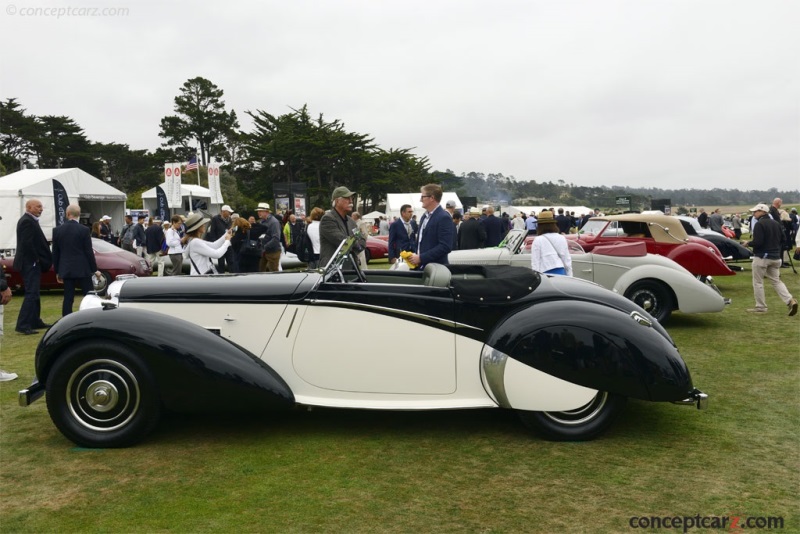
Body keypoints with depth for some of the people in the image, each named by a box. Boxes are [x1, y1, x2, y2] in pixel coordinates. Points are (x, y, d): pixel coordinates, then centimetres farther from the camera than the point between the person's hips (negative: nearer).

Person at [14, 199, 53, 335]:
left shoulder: (30, 220, 15)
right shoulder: (27, 221, -16)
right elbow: (27, 243, -23)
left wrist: (38, 260, 11)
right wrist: (36, 259, -14)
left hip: (32, 263, 11)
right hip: (30, 263, -11)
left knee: (34, 293, 16)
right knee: (31, 293, -10)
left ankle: (35, 321, 25)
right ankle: (23, 325, -10)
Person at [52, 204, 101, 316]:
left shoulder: (57, 230, 2)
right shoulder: (84, 230, -9)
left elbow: (55, 253, 7)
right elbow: (89, 252, -7)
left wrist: (57, 271, 16)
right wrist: (94, 269, 2)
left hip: (65, 269, 3)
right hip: (82, 269, -3)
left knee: (68, 298, 6)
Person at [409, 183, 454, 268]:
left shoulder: (444, 218, -13)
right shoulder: (425, 217, 15)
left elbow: (445, 246, -20)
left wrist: (421, 258, -18)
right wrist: (416, 255, 4)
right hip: (421, 266, 8)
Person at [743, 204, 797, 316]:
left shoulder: (759, 224, -15)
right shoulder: (776, 223, 11)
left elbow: (758, 242, -22)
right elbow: (781, 240, 18)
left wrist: (748, 243, -4)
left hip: (761, 257, -8)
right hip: (775, 257, 8)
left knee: (758, 282, 3)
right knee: (776, 281, 13)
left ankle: (761, 307, 7)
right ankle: (790, 300, -3)